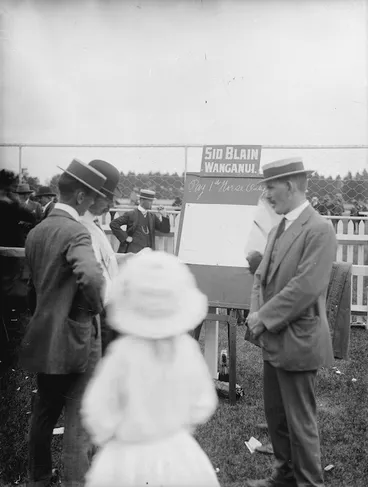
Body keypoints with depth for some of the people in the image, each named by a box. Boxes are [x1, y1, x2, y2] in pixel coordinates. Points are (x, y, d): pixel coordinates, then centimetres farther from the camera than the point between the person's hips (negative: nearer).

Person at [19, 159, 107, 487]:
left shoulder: (36, 232, 6)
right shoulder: (75, 232, -20)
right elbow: (92, 277, -38)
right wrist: (98, 306, -18)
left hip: (44, 339, 9)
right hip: (75, 340, -8)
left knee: (44, 413, 23)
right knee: (78, 423, 4)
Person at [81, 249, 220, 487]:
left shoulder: (123, 352, -23)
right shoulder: (187, 347, -14)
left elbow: (100, 410, -16)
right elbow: (203, 404, -4)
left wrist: (104, 436, 4)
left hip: (129, 459, -2)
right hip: (178, 454, 2)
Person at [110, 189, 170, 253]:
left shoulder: (152, 217, 15)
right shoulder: (130, 214, 2)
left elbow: (165, 230, 12)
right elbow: (113, 224, -2)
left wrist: (164, 216, -3)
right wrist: (125, 237, -7)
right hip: (133, 251, -4)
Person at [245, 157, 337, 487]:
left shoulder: (319, 229, -16)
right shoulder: (279, 229, 11)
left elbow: (307, 286, -23)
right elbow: (263, 276, 13)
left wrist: (265, 318, -17)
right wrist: (256, 314, -3)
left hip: (297, 342, -8)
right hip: (273, 340, 9)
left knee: (300, 422, 6)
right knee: (276, 415, 20)